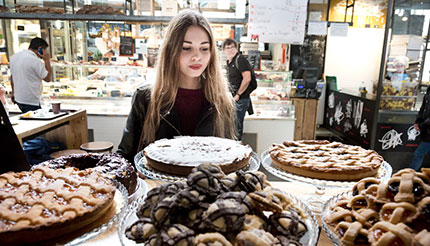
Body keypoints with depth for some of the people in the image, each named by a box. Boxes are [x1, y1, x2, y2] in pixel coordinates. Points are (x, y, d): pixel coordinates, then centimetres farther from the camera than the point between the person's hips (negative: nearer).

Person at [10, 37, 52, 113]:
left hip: (18, 99, 9)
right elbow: (48, 78, -11)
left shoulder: (14, 56, 8)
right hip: (31, 101, -9)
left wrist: (13, 93, 26)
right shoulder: (35, 61, -18)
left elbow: (12, 77, 16)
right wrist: (47, 60, -6)